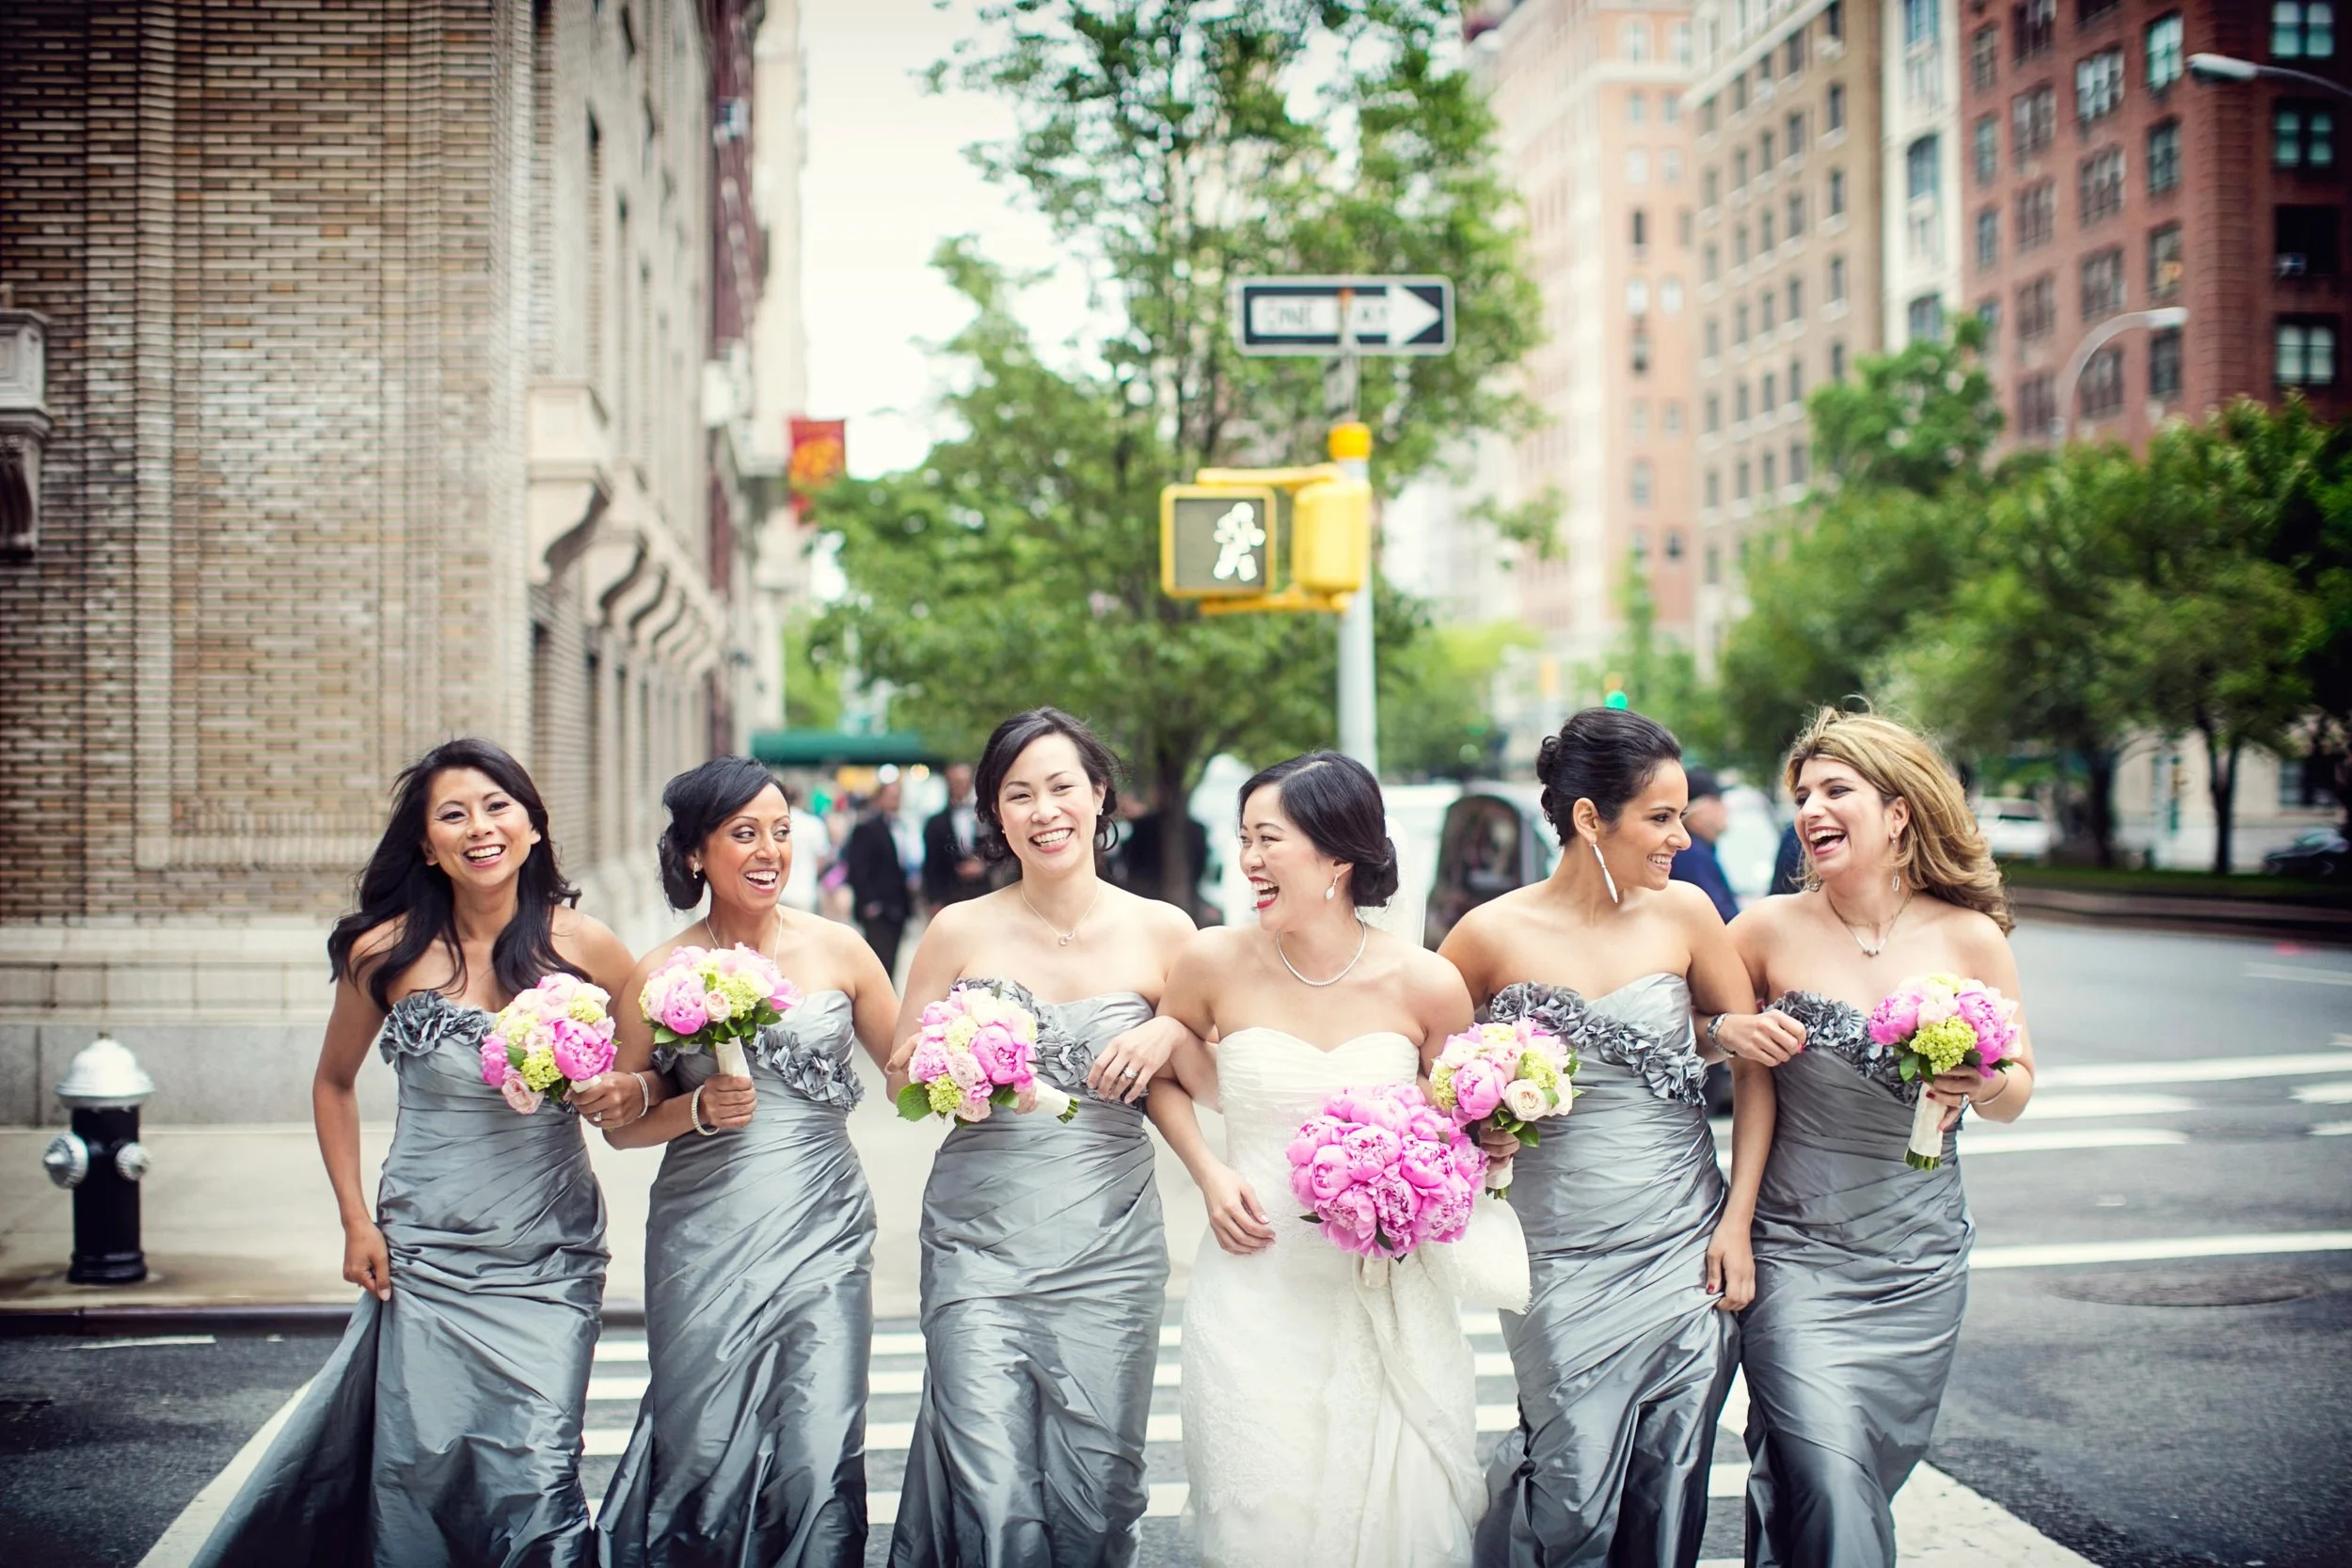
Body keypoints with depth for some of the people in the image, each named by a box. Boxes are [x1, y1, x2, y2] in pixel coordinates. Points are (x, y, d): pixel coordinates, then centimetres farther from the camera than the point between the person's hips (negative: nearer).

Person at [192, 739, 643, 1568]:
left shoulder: (584, 946, -5)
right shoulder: (387, 953, -3)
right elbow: (334, 1081, 13)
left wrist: (631, 1091, -16)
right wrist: (356, 1221, 6)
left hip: (548, 1259, -1)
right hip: (422, 1257, 1)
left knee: (536, 1476, -7)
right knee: (418, 1468, 3)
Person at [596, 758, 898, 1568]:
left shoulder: (838, 949, 2)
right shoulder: (662, 975, 0)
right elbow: (619, 1123, 6)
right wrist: (698, 1109, -12)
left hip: (823, 1233, 0)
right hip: (707, 1245, 0)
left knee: (819, 1459, -8)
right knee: (704, 1452, 4)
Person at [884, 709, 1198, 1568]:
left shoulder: (1161, 931, 3)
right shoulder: (961, 931, 2)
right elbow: (901, 1080, 9)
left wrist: (1169, 1035, -8)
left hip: (1109, 1249, 1)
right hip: (980, 1242, 0)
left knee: (1094, 1491, 4)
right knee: (989, 1493, -8)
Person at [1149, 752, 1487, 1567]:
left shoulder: (1426, 984, -7)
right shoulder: (1217, 962, -5)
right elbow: (1164, 1078, 13)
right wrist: (1207, 1171, -3)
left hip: (1389, 1297, 0)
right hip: (1255, 1293, 0)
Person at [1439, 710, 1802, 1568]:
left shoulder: (1684, 913, -1)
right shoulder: (1494, 935, -8)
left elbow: (1756, 1062, 7)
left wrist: (1737, 1222, 2)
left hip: (1686, 1257, 3)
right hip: (1564, 1264, -3)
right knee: (1575, 1499, -2)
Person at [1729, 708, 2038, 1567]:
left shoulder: (1969, 937, -1)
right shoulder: (1770, 930, -5)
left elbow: (2017, 1092, 7)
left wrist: (1984, 1082, -15)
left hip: (1920, 1263, 2)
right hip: (1797, 1253, -2)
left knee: (1874, 1473, 12)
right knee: (1825, 1479, -17)